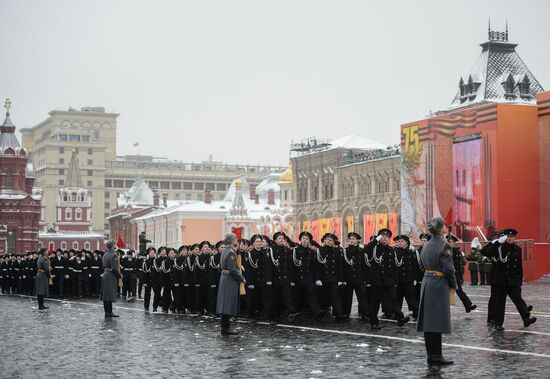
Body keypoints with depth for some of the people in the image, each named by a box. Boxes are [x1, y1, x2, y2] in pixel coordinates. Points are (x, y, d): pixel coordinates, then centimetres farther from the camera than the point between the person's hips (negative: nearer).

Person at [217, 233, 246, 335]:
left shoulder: (225, 251, 12)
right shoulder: (231, 252, -17)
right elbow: (233, 270, -21)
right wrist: (242, 278, -10)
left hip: (224, 279, 10)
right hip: (230, 280, -10)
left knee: (226, 304, 12)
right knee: (229, 304, -6)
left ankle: (225, 327, 17)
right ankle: (226, 328, -4)